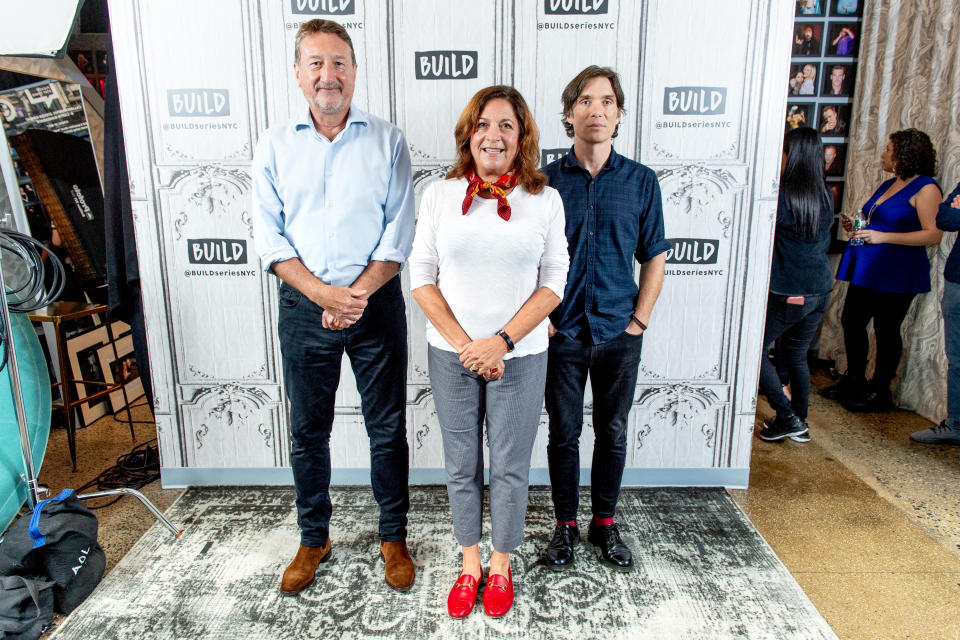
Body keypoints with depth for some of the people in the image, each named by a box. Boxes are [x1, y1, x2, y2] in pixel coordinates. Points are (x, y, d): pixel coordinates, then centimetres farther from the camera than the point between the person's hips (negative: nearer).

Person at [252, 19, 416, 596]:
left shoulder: (387, 140, 2)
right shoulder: (275, 144, 5)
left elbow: (400, 230, -3)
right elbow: (270, 235, 0)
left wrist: (359, 293, -14)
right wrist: (324, 294, -13)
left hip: (377, 305, -1)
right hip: (304, 308, 2)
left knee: (388, 428, 8)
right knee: (308, 431, 12)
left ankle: (394, 537, 28)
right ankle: (314, 540, 32)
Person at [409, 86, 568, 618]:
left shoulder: (545, 200, -1)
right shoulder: (439, 195, 0)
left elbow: (554, 281, -4)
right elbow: (421, 276, -2)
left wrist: (501, 341, -14)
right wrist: (464, 344, -11)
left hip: (520, 355, 0)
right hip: (450, 354, 1)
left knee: (510, 468, 11)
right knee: (461, 466, 14)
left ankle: (501, 565, 36)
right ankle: (469, 564, 37)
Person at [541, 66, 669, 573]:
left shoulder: (641, 181, 2)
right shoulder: (546, 180, -2)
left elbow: (654, 256, 6)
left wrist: (640, 320, -1)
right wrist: (540, 318, -6)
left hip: (619, 334, 2)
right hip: (561, 334, -1)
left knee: (612, 432, 13)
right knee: (564, 433, 10)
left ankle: (605, 524, 32)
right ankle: (565, 525, 29)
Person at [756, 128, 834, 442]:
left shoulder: (779, 195, -16)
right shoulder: (825, 196, 4)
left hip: (786, 294, -7)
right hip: (820, 291, 7)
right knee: (796, 355, 19)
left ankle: (787, 417, 7)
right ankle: (800, 423, 28)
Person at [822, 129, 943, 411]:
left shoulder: (925, 187, -9)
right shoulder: (888, 185, 17)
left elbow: (933, 234, -18)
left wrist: (882, 236, -23)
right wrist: (855, 226, 8)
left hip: (896, 275, -8)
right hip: (866, 270, 9)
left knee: (886, 330, -1)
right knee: (851, 321, 11)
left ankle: (879, 392, 12)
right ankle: (854, 381, 26)